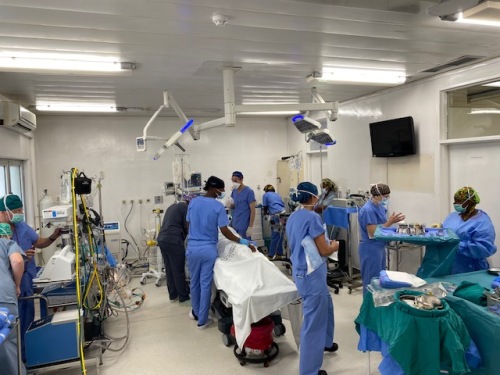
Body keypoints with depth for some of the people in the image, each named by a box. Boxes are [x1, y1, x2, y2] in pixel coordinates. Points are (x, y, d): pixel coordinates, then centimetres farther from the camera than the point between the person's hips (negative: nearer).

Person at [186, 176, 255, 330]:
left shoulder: (193, 202, 2)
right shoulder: (218, 206, -10)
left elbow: (188, 224, 10)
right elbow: (225, 232, -13)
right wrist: (243, 242, -6)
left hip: (192, 248, 4)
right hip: (209, 249, -4)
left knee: (195, 282, 20)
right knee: (206, 284, 7)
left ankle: (196, 312, 38)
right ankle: (202, 320, 18)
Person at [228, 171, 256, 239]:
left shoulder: (249, 192, -11)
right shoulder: (234, 191, 7)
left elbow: (253, 210, -12)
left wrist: (250, 226, -16)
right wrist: (231, 204, -7)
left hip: (244, 226, -6)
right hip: (234, 224, 6)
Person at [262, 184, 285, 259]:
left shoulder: (265, 195, 13)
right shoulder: (277, 195, 28)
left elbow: (265, 207, 12)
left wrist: (266, 213, 34)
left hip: (276, 215, -6)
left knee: (275, 236, -2)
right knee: (280, 235, 13)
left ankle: (271, 255, 4)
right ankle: (279, 253, 20)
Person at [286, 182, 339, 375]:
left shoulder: (292, 217, 6)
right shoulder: (312, 217, -20)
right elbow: (324, 250, -17)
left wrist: (326, 244, 16)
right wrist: (334, 246, 4)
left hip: (300, 270, 9)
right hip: (311, 273, -9)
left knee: (326, 304, 30)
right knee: (313, 320, 4)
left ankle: (325, 342, 50)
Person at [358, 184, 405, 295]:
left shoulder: (380, 206, 6)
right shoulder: (368, 210, -23)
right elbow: (373, 233, -25)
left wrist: (392, 221, 0)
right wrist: (390, 222, -23)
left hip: (379, 247, 10)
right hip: (371, 250, -10)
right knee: (372, 281, 2)